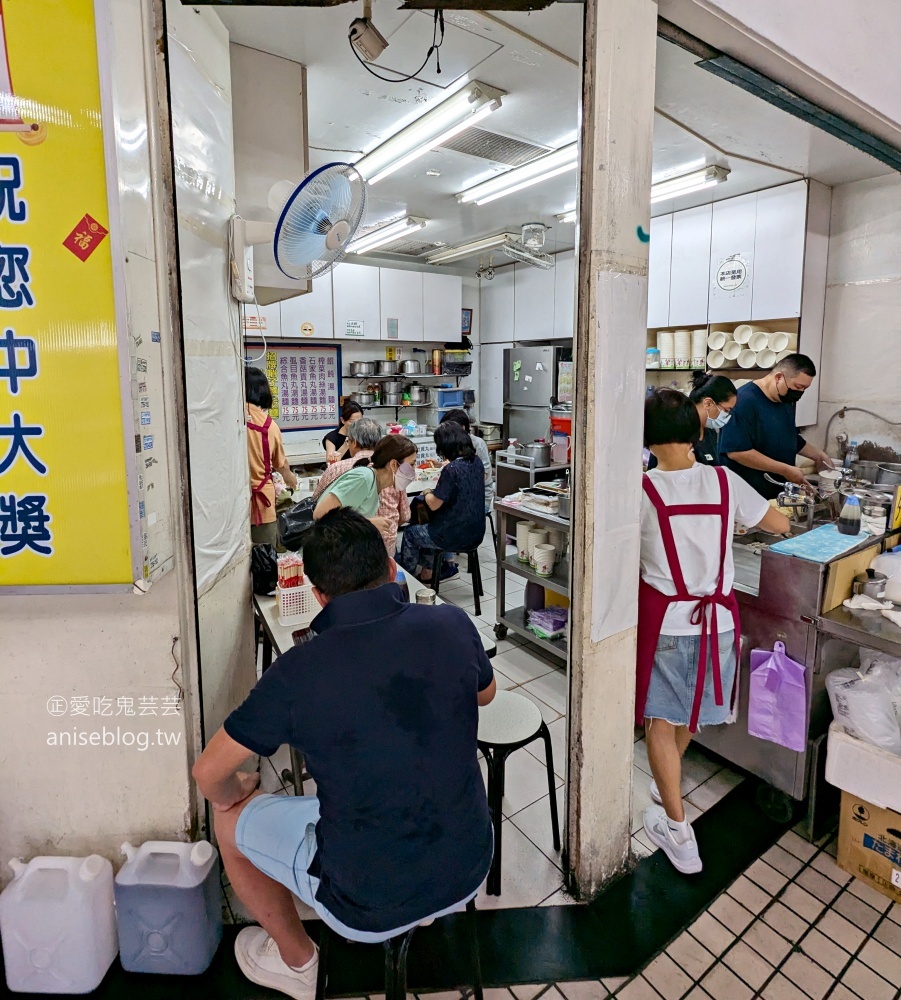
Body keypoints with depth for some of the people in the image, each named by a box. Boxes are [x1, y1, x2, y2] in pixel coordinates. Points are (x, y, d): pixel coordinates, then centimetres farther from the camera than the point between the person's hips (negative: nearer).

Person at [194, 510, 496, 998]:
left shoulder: (299, 670, -22)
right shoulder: (453, 625, -14)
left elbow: (208, 774, -8)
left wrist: (232, 796, 13)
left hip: (370, 907, -3)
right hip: (469, 871, 4)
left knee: (231, 818, 18)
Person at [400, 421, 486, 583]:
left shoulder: (451, 469, -24)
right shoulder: (476, 462, -2)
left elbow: (434, 505, -18)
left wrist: (427, 493, 4)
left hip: (456, 537, -7)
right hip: (475, 532, 7)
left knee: (410, 533, 18)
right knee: (426, 527, 30)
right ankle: (445, 566, 30)